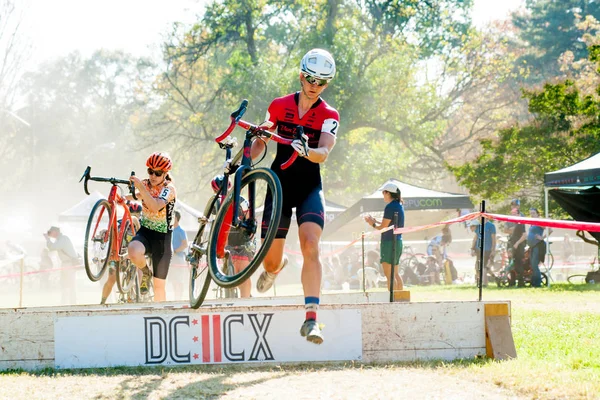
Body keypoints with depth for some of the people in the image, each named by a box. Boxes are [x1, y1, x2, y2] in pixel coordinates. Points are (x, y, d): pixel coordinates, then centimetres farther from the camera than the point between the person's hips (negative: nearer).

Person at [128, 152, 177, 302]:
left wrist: (140, 187, -44)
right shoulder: (145, 184, 0)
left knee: (159, 286, 2)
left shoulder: (169, 188, -16)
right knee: (133, 251, -34)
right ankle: (146, 273, -1)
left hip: (162, 238, -3)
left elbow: (155, 206, -33)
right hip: (145, 231, 3)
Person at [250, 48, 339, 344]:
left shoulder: (329, 116, -5)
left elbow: (324, 152, -21)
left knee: (311, 247, -25)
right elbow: (260, 141, 10)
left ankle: (311, 319, -29)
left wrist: (309, 152, -42)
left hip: (309, 188, -1)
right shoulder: (279, 106, 1)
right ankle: (276, 266, 46)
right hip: (280, 184, 2)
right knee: (271, 262, 4)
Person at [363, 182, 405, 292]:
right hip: (398, 241, 10)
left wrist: (373, 224, 3)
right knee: (395, 274, 14)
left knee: (389, 274, -9)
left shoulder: (390, 207, -15)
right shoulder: (399, 206, 13)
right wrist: (375, 221, 20)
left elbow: (383, 227, -15)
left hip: (389, 242, -10)